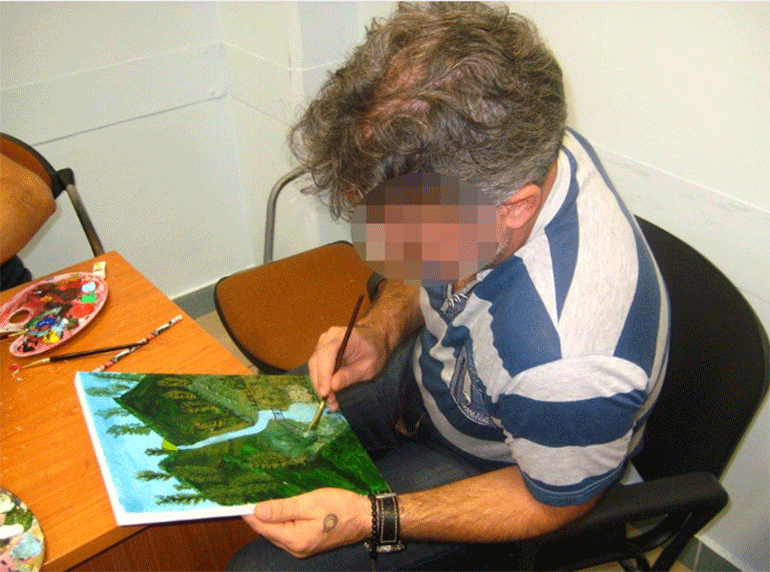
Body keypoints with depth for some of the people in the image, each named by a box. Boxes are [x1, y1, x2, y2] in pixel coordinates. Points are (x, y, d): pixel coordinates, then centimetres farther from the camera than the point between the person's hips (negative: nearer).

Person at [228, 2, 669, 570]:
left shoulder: (574, 363, -45)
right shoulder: (506, 151, -23)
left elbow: (553, 501, -22)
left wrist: (371, 519, -28)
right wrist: (383, 329, -18)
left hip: (488, 467, -6)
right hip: (431, 369, 6)